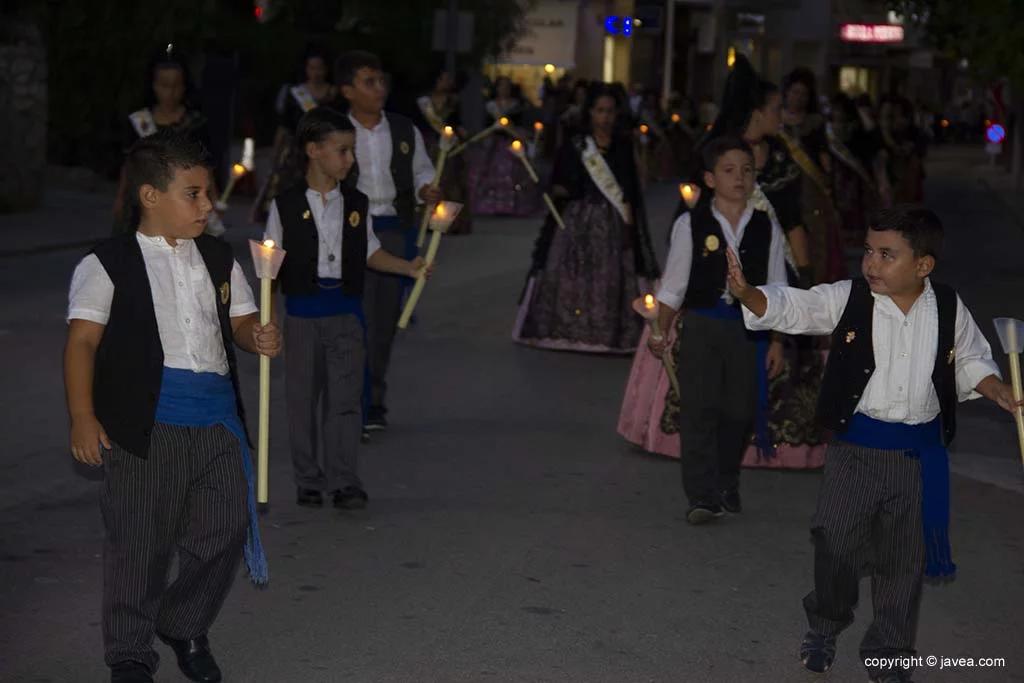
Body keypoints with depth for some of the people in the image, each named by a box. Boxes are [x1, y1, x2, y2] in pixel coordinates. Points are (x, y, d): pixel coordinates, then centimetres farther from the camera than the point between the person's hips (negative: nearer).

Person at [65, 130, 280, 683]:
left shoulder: (219, 260, 14)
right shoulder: (108, 265, -2)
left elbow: (241, 322, 19)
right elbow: (82, 341, -6)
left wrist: (259, 338, -6)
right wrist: (83, 417, -14)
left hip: (216, 418, 5)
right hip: (145, 419, -5)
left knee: (226, 527, 6)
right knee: (139, 539, 2)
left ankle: (185, 625, 30)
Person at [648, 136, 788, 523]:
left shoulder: (767, 228, 3)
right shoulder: (691, 225, -2)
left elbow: (777, 290, 7)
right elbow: (673, 286, 1)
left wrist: (777, 341, 4)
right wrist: (660, 332, -4)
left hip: (749, 329, 2)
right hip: (701, 327, -2)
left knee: (739, 411, 9)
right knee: (698, 409, -7)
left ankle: (727, 486, 27)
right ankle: (702, 496, -4)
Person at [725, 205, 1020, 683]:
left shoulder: (949, 310, -2)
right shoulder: (848, 299, -8)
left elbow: (971, 363, 12)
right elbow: (793, 308, -15)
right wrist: (747, 295, -33)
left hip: (920, 452, 1)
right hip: (857, 447, -1)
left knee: (904, 558, 11)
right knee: (835, 542, 1)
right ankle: (825, 626, 30)